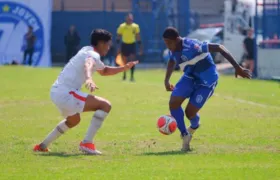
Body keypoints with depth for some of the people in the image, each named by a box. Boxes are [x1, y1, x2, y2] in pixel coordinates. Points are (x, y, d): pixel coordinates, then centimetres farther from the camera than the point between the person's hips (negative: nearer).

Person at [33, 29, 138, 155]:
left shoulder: (88, 52, 21)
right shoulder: (93, 54, -11)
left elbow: (104, 71, 37)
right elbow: (88, 65, -37)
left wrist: (124, 68, 26)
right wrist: (89, 78, -58)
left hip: (56, 92, 11)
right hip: (66, 93, -11)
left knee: (73, 121, 36)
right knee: (105, 105, -13)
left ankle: (42, 146, 37)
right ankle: (87, 144, -15)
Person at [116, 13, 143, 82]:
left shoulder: (135, 26, -2)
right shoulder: (122, 26, -7)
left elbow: (138, 37, 7)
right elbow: (118, 36, -2)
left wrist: (140, 46, 5)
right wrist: (118, 47, -6)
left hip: (132, 45, 0)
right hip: (124, 45, 0)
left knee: (132, 60, -12)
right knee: (124, 61, 9)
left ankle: (132, 76, -12)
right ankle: (124, 74, 33)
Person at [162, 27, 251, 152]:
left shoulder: (191, 46, -33)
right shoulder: (173, 50, -7)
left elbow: (219, 48, -33)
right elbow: (172, 61, 19)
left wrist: (237, 67, -35)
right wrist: (166, 81, 14)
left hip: (206, 81, -6)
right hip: (190, 77, 7)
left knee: (189, 112, -9)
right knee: (173, 103, -13)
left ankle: (194, 126, 32)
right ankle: (185, 135, 6)